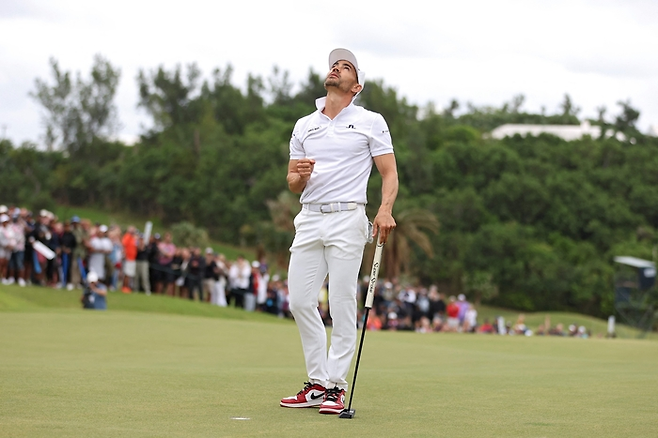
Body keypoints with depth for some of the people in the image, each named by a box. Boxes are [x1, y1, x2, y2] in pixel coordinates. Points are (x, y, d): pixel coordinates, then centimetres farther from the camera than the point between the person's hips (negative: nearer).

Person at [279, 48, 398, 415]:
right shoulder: (304, 126, 18)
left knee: (343, 305, -6)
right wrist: (299, 176, -6)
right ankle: (318, 383, 11)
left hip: (347, 220, -5)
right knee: (301, 302, 1)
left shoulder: (371, 122, 6)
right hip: (309, 219, 5)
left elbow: (389, 172, 2)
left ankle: (336, 387, -1)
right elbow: (293, 184, 18)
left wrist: (386, 210, -16)